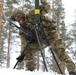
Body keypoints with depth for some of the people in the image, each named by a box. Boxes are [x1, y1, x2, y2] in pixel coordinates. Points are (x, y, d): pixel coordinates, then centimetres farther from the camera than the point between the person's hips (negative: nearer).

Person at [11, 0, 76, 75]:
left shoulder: (32, 15, -13)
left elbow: (46, 8, -12)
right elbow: (24, 43, -7)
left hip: (50, 33, -5)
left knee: (60, 52, -17)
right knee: (28, 50, -8)